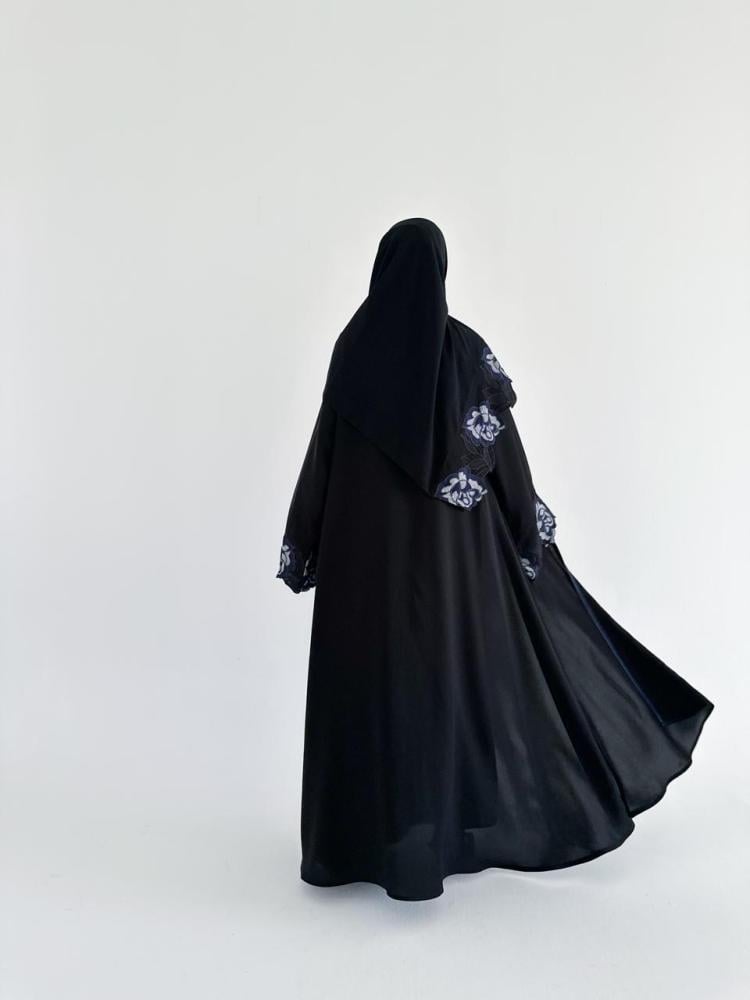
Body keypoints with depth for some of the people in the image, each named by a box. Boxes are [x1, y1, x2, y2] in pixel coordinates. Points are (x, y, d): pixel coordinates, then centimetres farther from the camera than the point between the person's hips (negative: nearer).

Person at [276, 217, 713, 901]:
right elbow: (505, 448, -1)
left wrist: (305, 542, 5)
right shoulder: (466, 348, -4)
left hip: (364, 541, 0)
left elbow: (325, 447, -3)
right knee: (444, 674, 10)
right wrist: (530, 531, 10)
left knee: (370, 681, 8)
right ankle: (442, 836, 20)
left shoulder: (356, 345, -4)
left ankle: (360, 839, 16)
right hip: (449, 544, 1)